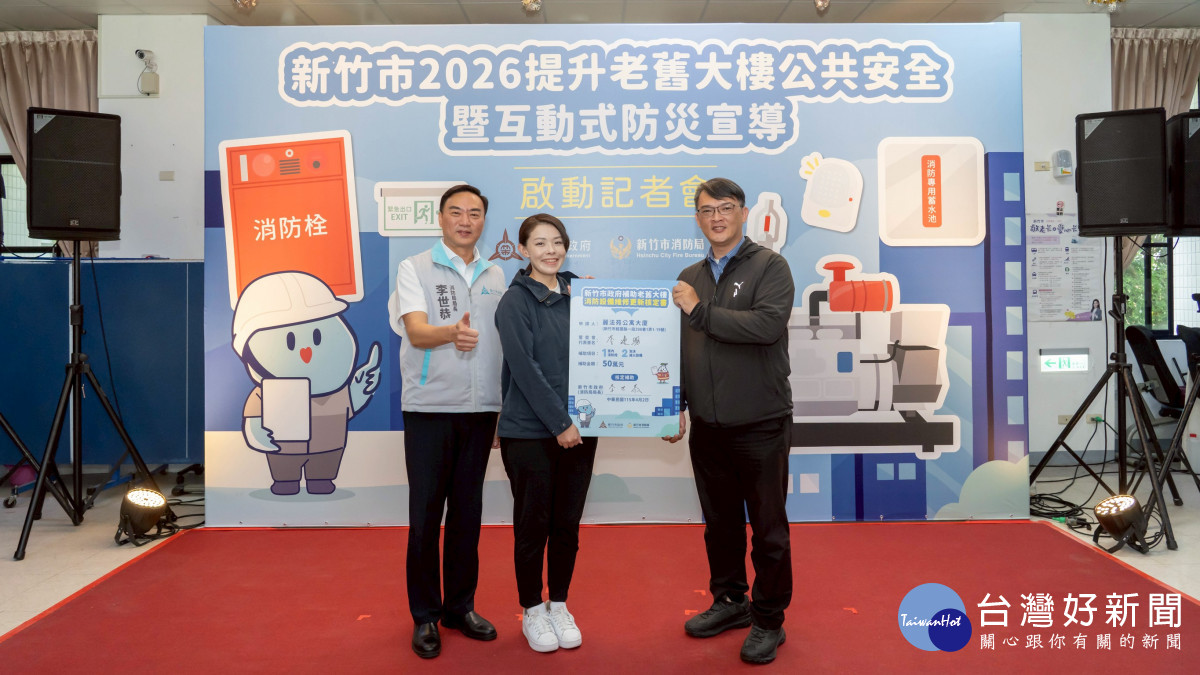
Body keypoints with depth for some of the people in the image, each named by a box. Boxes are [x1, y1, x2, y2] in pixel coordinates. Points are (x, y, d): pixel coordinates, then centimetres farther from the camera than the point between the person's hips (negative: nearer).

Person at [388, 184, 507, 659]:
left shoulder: (495, 276, 13)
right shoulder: (414, 269, 0)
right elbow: (417, 332, -13)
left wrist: (503, 408, 10)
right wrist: (452, 333, -35)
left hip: (481, 407, 4)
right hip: (429, 407, -4)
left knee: (467, 512, 10)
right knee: (426, 513, 2)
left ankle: (460, 607, 24)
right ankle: (425, 616, 15)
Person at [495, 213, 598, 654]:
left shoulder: (577, 296, 9)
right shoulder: (515, 302, -7)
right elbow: (525, 369, -14)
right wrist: (559, 422, -15)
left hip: (578, 429, 5)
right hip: (530, 432, -4)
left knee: (567, 523, 12)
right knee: (533, 524, 7)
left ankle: (560, 606, 28)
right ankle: (532, 610, 24)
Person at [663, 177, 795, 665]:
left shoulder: (769, 266, -5)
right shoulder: (689, 278, 12)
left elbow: (769, 324, -23)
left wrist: (701, 311, -18)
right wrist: (676, 406, 11)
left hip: (760, 424, -5)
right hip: (707, 425, 5)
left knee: (768, 526, 6)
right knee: (720, 522, 17)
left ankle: (768, 619, 21)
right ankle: (729, 601, 35)